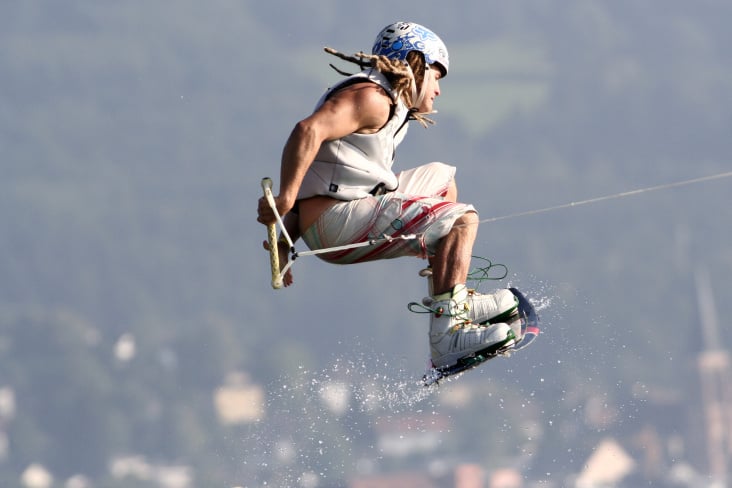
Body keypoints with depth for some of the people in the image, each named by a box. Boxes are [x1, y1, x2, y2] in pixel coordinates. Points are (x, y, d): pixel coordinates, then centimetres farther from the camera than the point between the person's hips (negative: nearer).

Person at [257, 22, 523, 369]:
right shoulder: (371, 98, -8)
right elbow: (308, 131, -26)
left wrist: (286, 236, 13)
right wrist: (285, 199, -31)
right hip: (336, 222, -10)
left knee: (441, 178, 25)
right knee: (461, 219, -14)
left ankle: (456, 299, 18)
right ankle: (447, 334, -28)